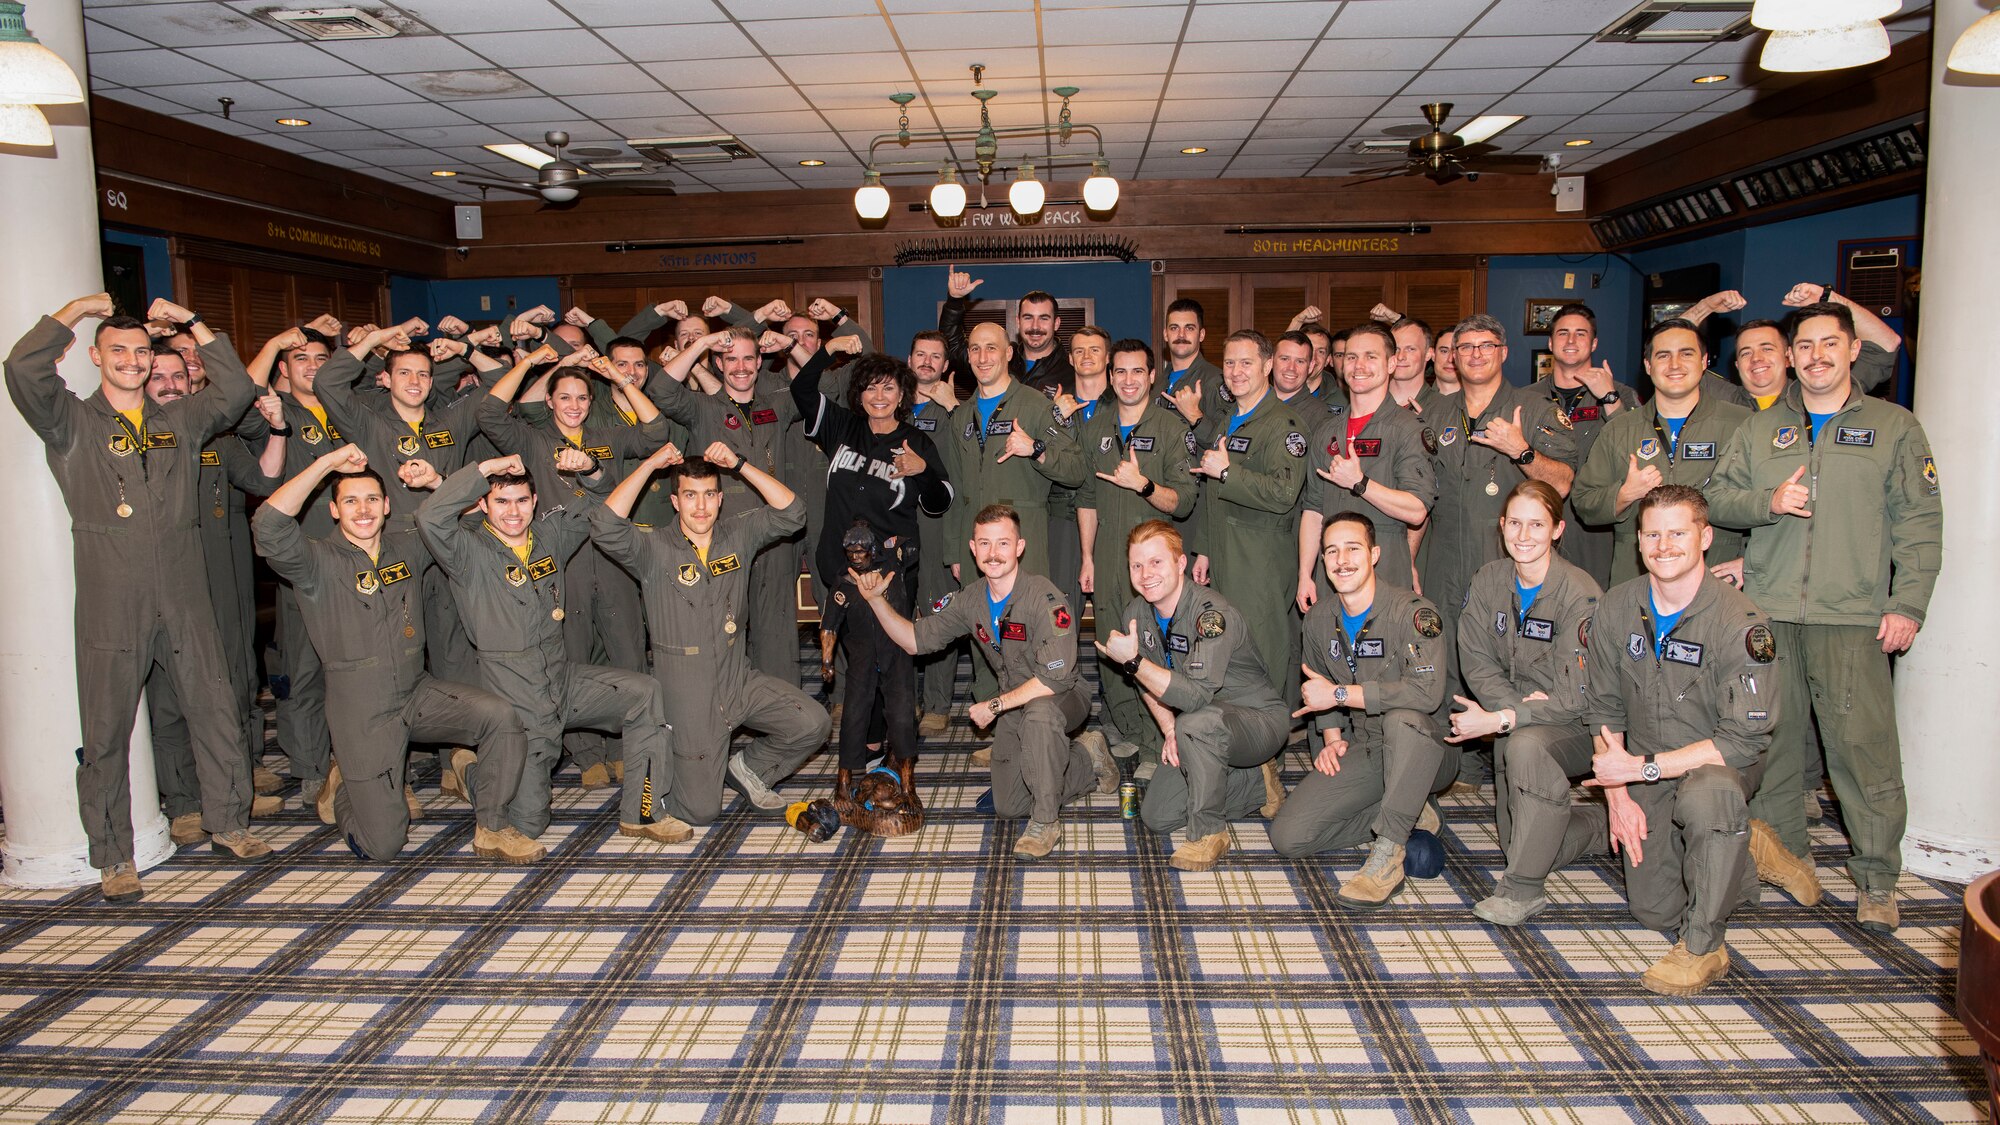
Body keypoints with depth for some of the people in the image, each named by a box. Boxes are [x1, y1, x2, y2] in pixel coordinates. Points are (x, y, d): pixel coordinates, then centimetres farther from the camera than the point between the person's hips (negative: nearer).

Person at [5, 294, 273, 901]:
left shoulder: (179, 421, 15)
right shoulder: (72, 424, 4)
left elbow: (236, 391, 5)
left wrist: (191, 322, 5)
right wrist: (76, 309, -1)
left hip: (184, 598, 3)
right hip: (110, 605, -3)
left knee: (215, 711, 8)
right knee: (107, 730, 3)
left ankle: (228, 822, 23)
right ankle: (112, 856, 14)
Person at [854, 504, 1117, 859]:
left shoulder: (1044, 597, -27)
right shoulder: (971, 599, -5)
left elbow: (1055, 677, -32)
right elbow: (917, 639, 2)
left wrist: (994, 706, -23)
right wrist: (877, 601, -12)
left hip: (1063, 698, -7)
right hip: (1014, 704, 7)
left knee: (1038, 713, -42)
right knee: (1007, 808, 6)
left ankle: (1046, 822, -21)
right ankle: (1088, 760, 28)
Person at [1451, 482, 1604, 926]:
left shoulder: (1580, 594, -20)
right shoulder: (1489, 580, -4)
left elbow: (1575, 697, -22)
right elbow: (1476, 661, -5)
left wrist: (1498, 720, -28)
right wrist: (1517, 704, -23)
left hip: (1577, 726, -5)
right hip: (1514, 716, 6)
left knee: (1526, 745, -39)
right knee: (1520, 845, 4)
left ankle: (1524, 889, -27)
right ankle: (1598, 823, 36)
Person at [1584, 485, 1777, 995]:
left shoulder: (1741, 623, -23)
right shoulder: (1616, 608, -7)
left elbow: (1745, 738, -25)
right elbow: (1603, 708, 0)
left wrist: (1642, 766, -28)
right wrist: (1618, 795, -10)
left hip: (1721, 762, -5)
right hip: (1646, 779, 5)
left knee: (1706, 794, -41)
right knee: (1654, 910, 6)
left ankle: (1703, 945, -19)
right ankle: (1740, 849, 37)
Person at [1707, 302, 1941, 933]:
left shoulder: (1895, 427, 8)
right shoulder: (1760, 429, 15)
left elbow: (1920, 524, 4)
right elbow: (1718, 497, 12)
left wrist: (1908, 604, -5)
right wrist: (1769, 501, -8)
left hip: (1853, 617, -2)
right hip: (1767, 611, 3)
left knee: (1864, 744, -5)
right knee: (1772, 735, 5)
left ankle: (1876, 877, 6)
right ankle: (1783, 852, 19)